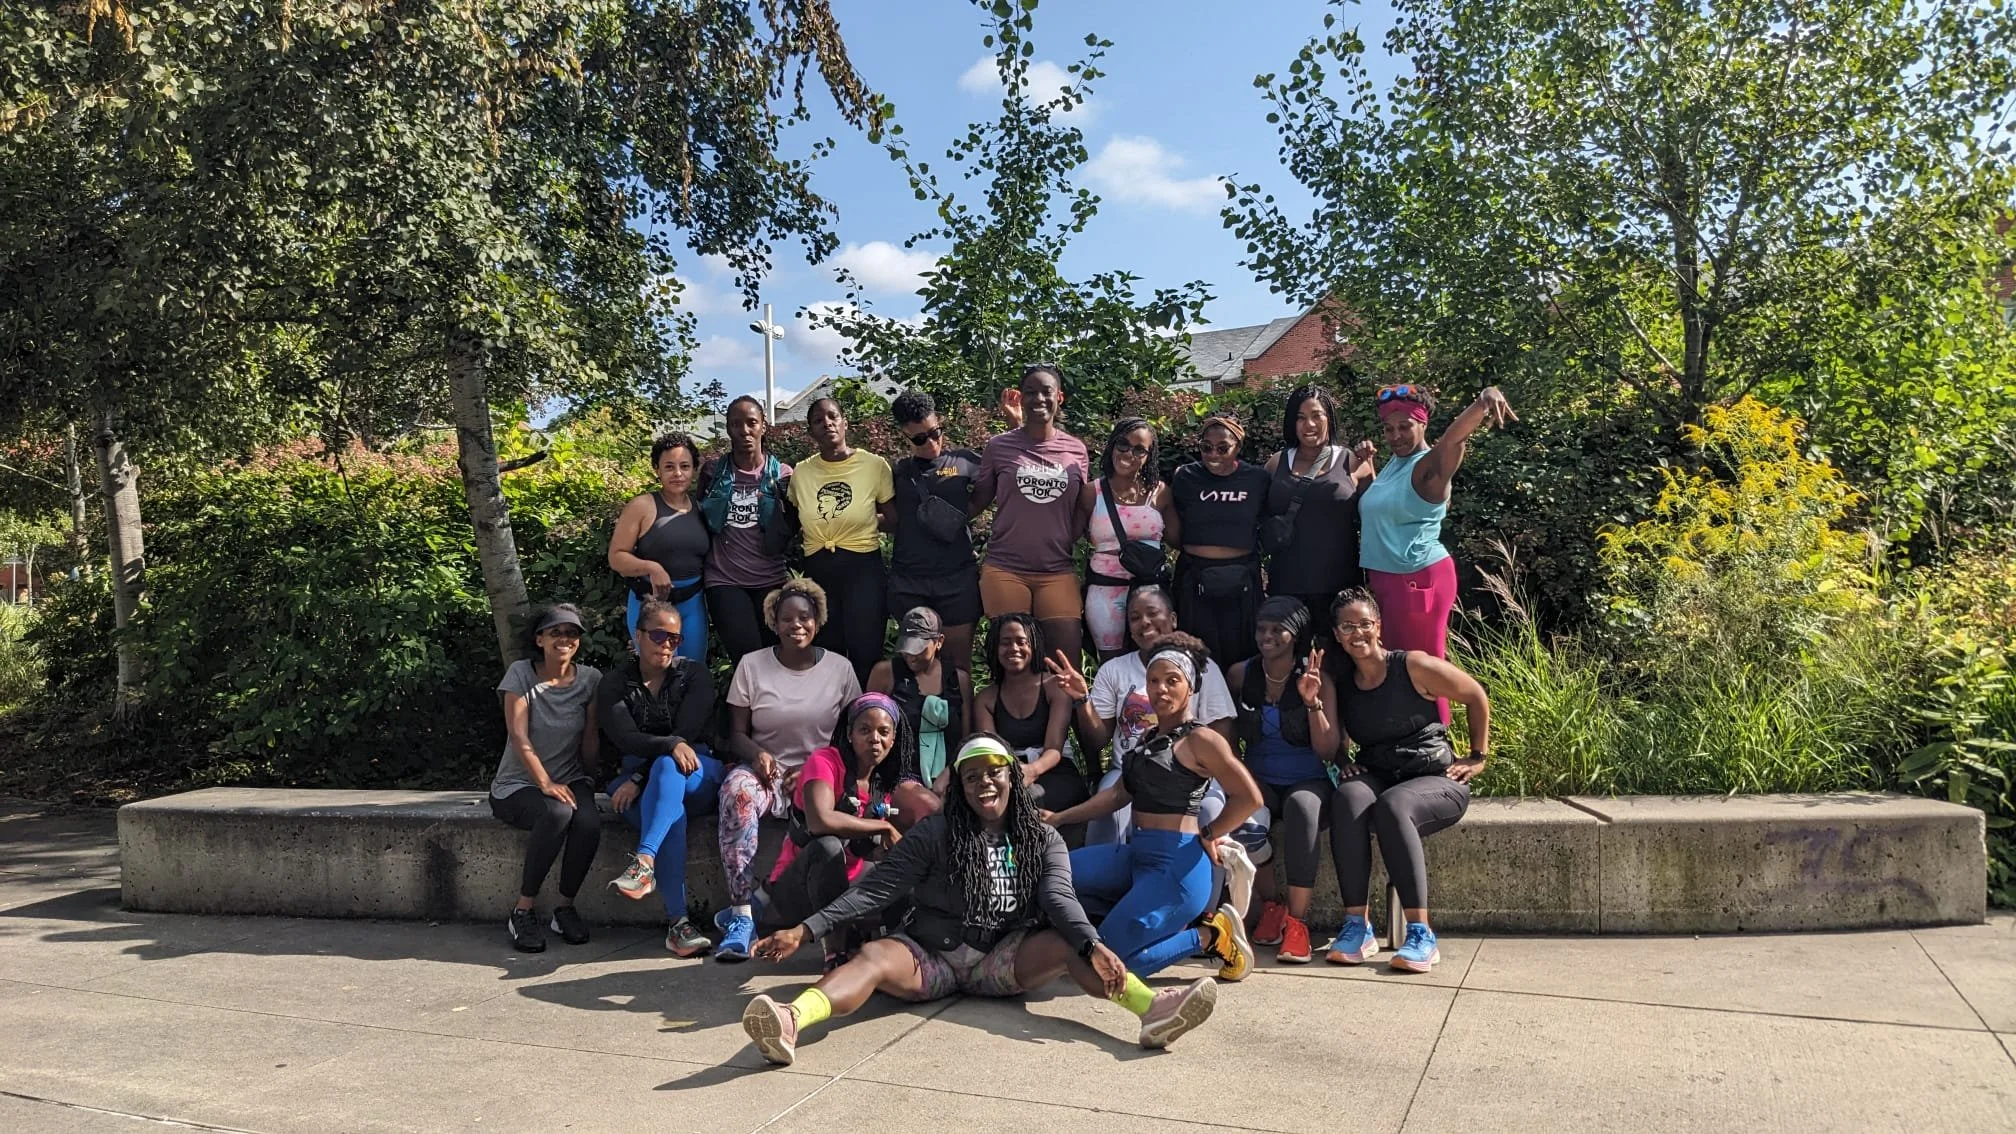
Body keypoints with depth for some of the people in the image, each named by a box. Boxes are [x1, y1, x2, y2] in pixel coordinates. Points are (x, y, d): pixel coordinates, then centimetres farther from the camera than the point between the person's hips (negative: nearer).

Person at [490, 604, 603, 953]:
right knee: (557, 814, -35)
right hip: (518, 784, -3)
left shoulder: (590, 679, 2)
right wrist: (545, 782, -25)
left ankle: (565, 907, -8)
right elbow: (519, 737, -15)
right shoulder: (521, 674, -6)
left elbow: (590, 745, 3)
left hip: (570, 779, 3)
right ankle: (522, 912, -20)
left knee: (590, 822, -30)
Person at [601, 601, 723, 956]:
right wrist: (670, 745, -31)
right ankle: (677, 920, -43)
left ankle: (644, 863, -53)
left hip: (696, 776, 0)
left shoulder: (695, 674, 4)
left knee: (667, 768, -37)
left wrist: (639, 779, -18)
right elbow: (625, 739, -10)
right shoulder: (615, 684, 6)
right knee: (671, 809, -35)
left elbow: (687, 734, -8)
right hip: (636, 779, 0)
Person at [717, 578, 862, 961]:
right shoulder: (752, 665, 6)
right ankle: (742, 915, -36)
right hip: (766, 769, 0)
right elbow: (736, 734, 6)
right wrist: (757, 754, -17)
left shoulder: (840, 668, 8)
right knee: (737, 789, -36)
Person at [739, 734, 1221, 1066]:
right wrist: (806, 930, -17)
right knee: (873, 956, -30)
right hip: (930, 955, -1)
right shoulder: (935, 833, 2)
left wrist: (1093, 946, -30)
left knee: (1068, 943, -24)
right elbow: (878, 889, -5)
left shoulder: (1044, 841, 8)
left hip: (1004, 959, 1)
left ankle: (1154, 1009, -46)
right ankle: (789, 1023, -57)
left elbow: (1059, 898, -8)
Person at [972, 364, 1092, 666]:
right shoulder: (999, 446, 1)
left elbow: (1081, 513, 14)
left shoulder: (1077, 451, 6)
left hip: (1058, 571, 2)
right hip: (1005, 569, -1)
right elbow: (977, 503, 9)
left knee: (1068, 661, -1)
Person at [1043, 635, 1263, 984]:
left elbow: (1249, 797, -19)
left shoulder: (1199, 739, -11)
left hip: (1177, 863, -9)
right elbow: (1120, 792, 13)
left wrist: (1208, 835, -7)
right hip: (1138, 855, 9)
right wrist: (1059, 818, 7)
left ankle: (1211, 936, 5)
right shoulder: (1150, 738, 16)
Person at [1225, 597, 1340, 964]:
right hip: (1260, 781, 2)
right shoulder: (1241, 675, 2)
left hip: (1308, 782, -1)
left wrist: (1312, 702, -21)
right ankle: (1270, 905, -9)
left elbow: (1328, 752, -8)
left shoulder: (1318, 680, -4)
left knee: (1302, 805, -38)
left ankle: (1297, 919, -31)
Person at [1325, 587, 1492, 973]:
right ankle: (1357, 927, -33)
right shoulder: (1341, 685, 8)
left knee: (1391, 804, -37)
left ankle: (1421, 934, -35)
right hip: (1378, 778, 4)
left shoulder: (1414, 667, -5)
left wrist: (1479, 757, 5)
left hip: (1437, 780, -3)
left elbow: (1476, 696, 5)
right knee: (1348, 798, -32)